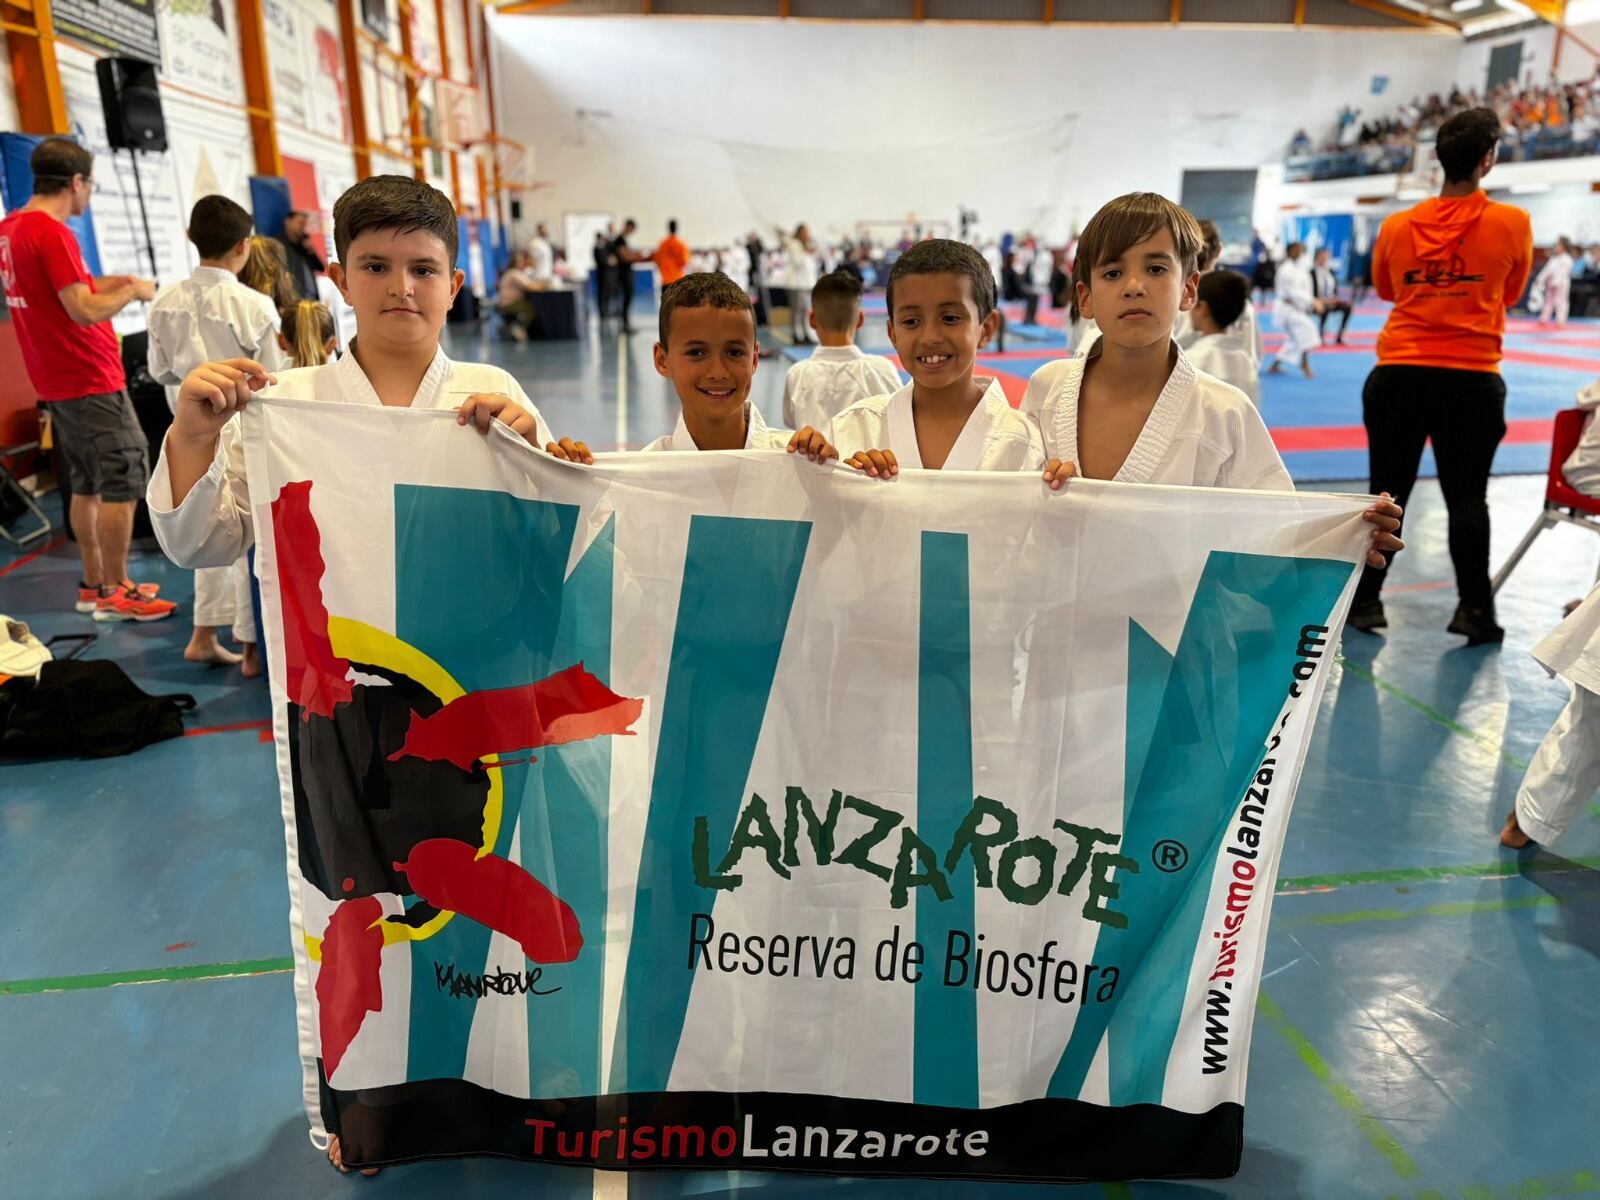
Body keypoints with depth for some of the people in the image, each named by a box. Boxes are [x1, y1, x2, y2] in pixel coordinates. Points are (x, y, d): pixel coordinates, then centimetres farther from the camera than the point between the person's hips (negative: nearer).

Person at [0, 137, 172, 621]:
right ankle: (115, 593, 1)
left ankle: (94, 583, 21)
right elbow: (84, 311, -22)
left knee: (85, 484, 15)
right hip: (91, 381, -9)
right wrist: (134, 291, -7)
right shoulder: (52, 232, -18)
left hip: (57, 381, 9)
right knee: (123, 482, -4)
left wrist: (108, 283, 17)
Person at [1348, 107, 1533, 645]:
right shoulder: (1511, 223, -4)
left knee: (1387, 493, 10)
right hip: (1471, 379, -2)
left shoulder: (1396, 226, 1)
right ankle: (1473, 609, 10)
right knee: (1467, 496, 8)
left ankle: (1364, 600, 15)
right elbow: (1510, 295, 11)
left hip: (1397, 376, 2)